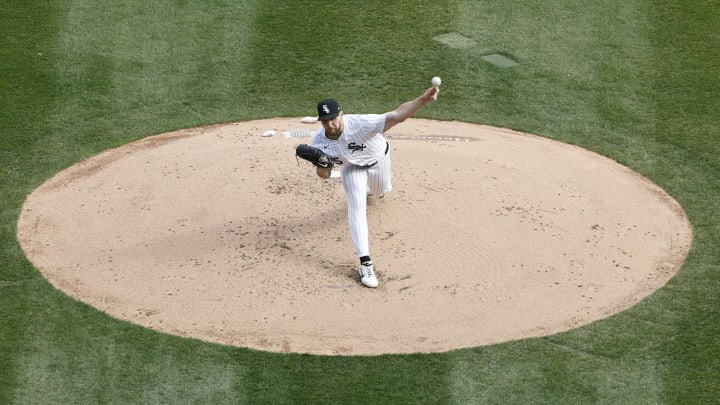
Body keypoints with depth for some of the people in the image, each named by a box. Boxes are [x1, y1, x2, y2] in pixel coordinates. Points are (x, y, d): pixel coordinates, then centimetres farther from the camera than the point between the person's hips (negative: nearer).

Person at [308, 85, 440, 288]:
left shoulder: (360, 124, -45)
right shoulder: (319, 141, -30)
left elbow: (397, 116, -57)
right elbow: (324, 175, -19)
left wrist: (423, 99, -73)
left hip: (378, 157, -1)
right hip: (352, 166, 1)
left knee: (381, 192, 26)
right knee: (356, 206, -16)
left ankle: (379, 182, 67)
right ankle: (365, 263, -15)